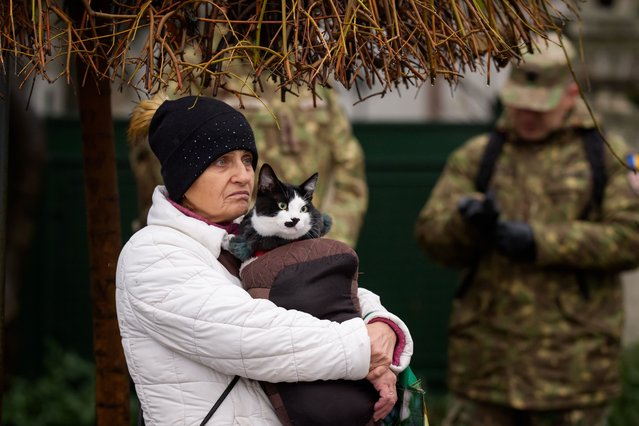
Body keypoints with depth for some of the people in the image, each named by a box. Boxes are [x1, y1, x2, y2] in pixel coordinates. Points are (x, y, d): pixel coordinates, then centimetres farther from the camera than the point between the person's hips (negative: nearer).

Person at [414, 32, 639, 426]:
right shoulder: (476, 157, 10)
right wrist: (470, 220, -21)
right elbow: (433, 235, 3)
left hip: (572, 359, -2)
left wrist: (539, 241, -16)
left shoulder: (607, 156, 4)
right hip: (487, 352, 2)